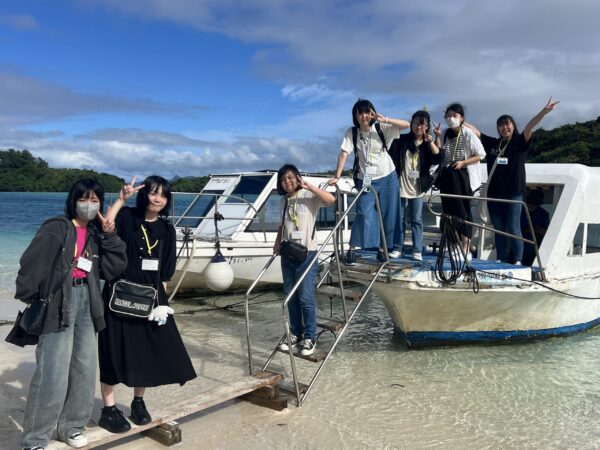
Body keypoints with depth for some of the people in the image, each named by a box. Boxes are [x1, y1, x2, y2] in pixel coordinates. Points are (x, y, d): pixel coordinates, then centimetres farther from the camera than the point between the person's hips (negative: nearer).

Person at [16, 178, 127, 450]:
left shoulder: (96, 235, 13)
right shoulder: (55, 228, -5)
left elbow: (116, 268, 5)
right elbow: (32, 264, -11)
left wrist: (109, 236, -2)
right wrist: (29, 300, -14)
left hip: (87, 303, 6)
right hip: (59, 303, -6)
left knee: (85, 368, 11)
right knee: (53, 373, -7)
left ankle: (71, 426, 27)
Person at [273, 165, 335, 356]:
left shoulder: (309, 196, -6)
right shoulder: (285, 201, 13)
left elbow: (331, 199, -23)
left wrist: (309, 186, -24)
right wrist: (277, 243, 10)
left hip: (306, 253, -6)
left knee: (306, 297, -4)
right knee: (290, 297, 11)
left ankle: (310, 338, 7)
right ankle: (296, 334, 23)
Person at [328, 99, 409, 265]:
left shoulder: (381, 128, -7)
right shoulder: (351, 132, -7)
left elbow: (406, 125, -15)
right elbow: (344, 153, -15)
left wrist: (385, 120, -27)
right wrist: (337, 176, -25)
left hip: (387, 177, 2)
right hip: (365, 180, -2)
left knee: (387, 215, 6)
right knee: (364, 215, -11)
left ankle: (382, 248, 21)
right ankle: (351, 249, -1)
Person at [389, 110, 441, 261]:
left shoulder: (428, 144, 5)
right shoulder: (401, 140, -1)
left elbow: (438, 157, -10)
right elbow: (390, 159, 0)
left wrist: (430, 140, -17)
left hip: (417, 189, 1)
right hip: (400, 186, -1)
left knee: (417, 220, 4)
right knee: (398, 219, 6)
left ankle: (417, 250, 8)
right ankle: (397, 248, 16)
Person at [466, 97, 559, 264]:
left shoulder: (519, 142, 2)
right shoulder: (492, 143, 10)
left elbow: (529, 127, -13)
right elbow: (474, 130, 12)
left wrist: (544, 112, -26)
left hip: (513, 193, -4)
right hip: (494, 193, 4)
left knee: (513, 229, -4)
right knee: (498, 229, 9)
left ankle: (517, 261, 2)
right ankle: (501, 260, 16)